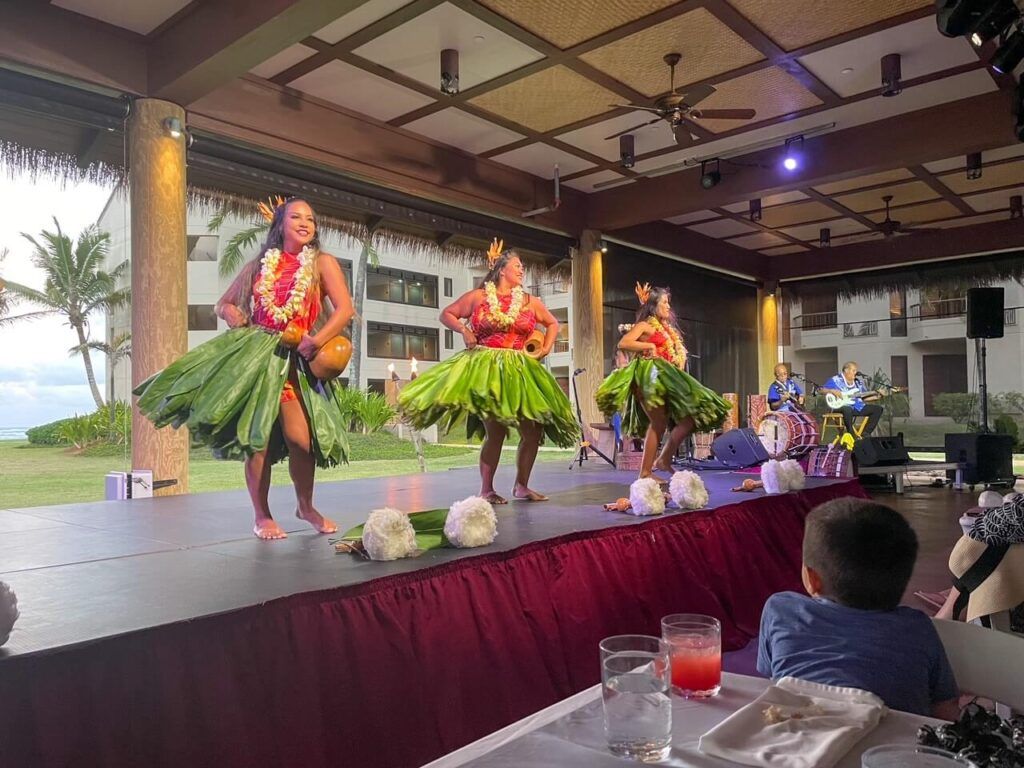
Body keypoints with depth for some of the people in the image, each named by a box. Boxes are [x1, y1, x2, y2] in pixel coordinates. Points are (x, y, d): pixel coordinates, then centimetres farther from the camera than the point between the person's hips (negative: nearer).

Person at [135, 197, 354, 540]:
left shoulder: (322, 263, 3)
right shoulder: (258, 266, 11)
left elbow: (345, 309, -8)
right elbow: (222, 303, 20)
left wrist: (317, 340, -20)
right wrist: (231, 313, -4)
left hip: (296, 360, -2)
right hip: (254, 354, 2)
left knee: (300, 437, -11)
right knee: (256, 437, 1)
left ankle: (306, 507, 15)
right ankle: (261, 515, 16)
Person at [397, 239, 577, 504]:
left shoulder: (530, 302, 10)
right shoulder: (477, 296, 3)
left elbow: (553, 324, 24)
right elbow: (446, 314, 11)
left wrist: (546, 347, 8)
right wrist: (464, 330, -6)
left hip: (519, 371, 4)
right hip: (485, 370, -4)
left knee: (534, 431, 0)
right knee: (495, 432, -8)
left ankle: (521, 486, 16)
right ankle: (486, 490, 5)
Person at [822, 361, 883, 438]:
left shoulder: (858, 381, 16)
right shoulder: (835, 380, -2)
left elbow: (864, 397, 20)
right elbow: (822, 390, -6)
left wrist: (877, 395, 7)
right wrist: (832, 391, -22)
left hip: (858, 406, 7)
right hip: (841, 406, -7)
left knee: (878, 408, -4)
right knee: (847, 410, -42)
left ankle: (865, 434, -4)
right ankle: (851, 434, -25)